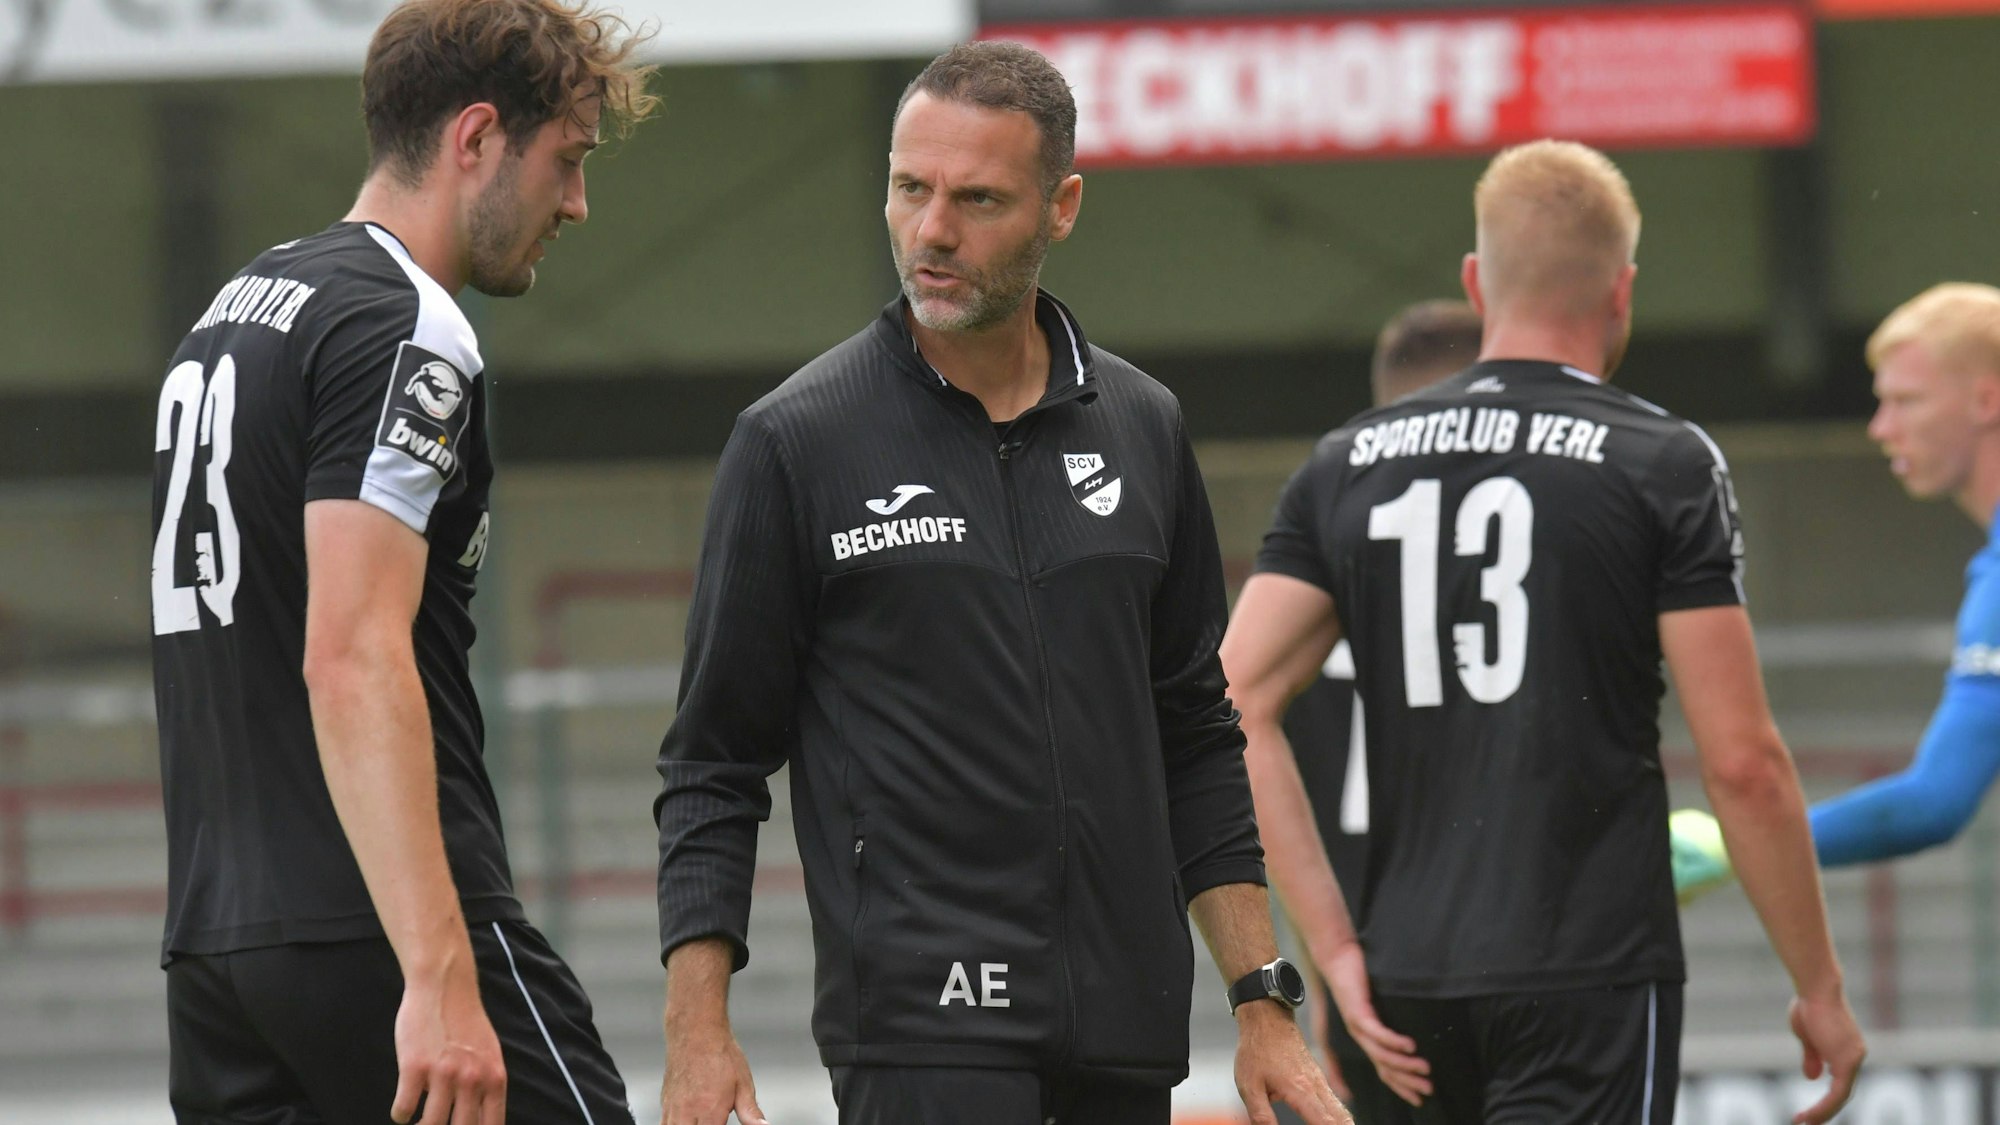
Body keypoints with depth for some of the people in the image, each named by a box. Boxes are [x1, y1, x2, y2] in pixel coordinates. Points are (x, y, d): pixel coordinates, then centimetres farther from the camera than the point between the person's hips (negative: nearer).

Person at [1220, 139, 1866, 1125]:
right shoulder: (1663, 467, -4)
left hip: (1415, 980, 5)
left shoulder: (1345, 468, 9)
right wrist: (1819, 988, 3)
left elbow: (1232, 709, 1)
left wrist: (1334, 950, 2)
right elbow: (1742, 764, -7)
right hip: (1592, 972, -5)